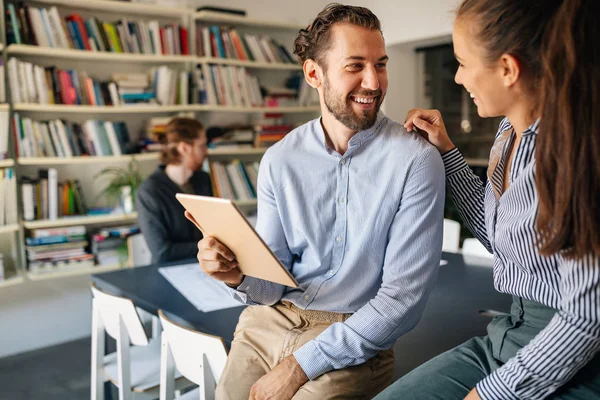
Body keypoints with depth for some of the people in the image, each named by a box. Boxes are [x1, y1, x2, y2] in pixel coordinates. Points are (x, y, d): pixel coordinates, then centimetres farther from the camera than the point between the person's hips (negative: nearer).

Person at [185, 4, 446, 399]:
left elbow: (403, 297, -14)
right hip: (269, 322, 3)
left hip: (352, 343, -3)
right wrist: (240, 274, -21)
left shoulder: (416, 160, -13)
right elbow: (273, 285, 2)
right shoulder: (280, 160, -1)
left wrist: (300, 366, -15)